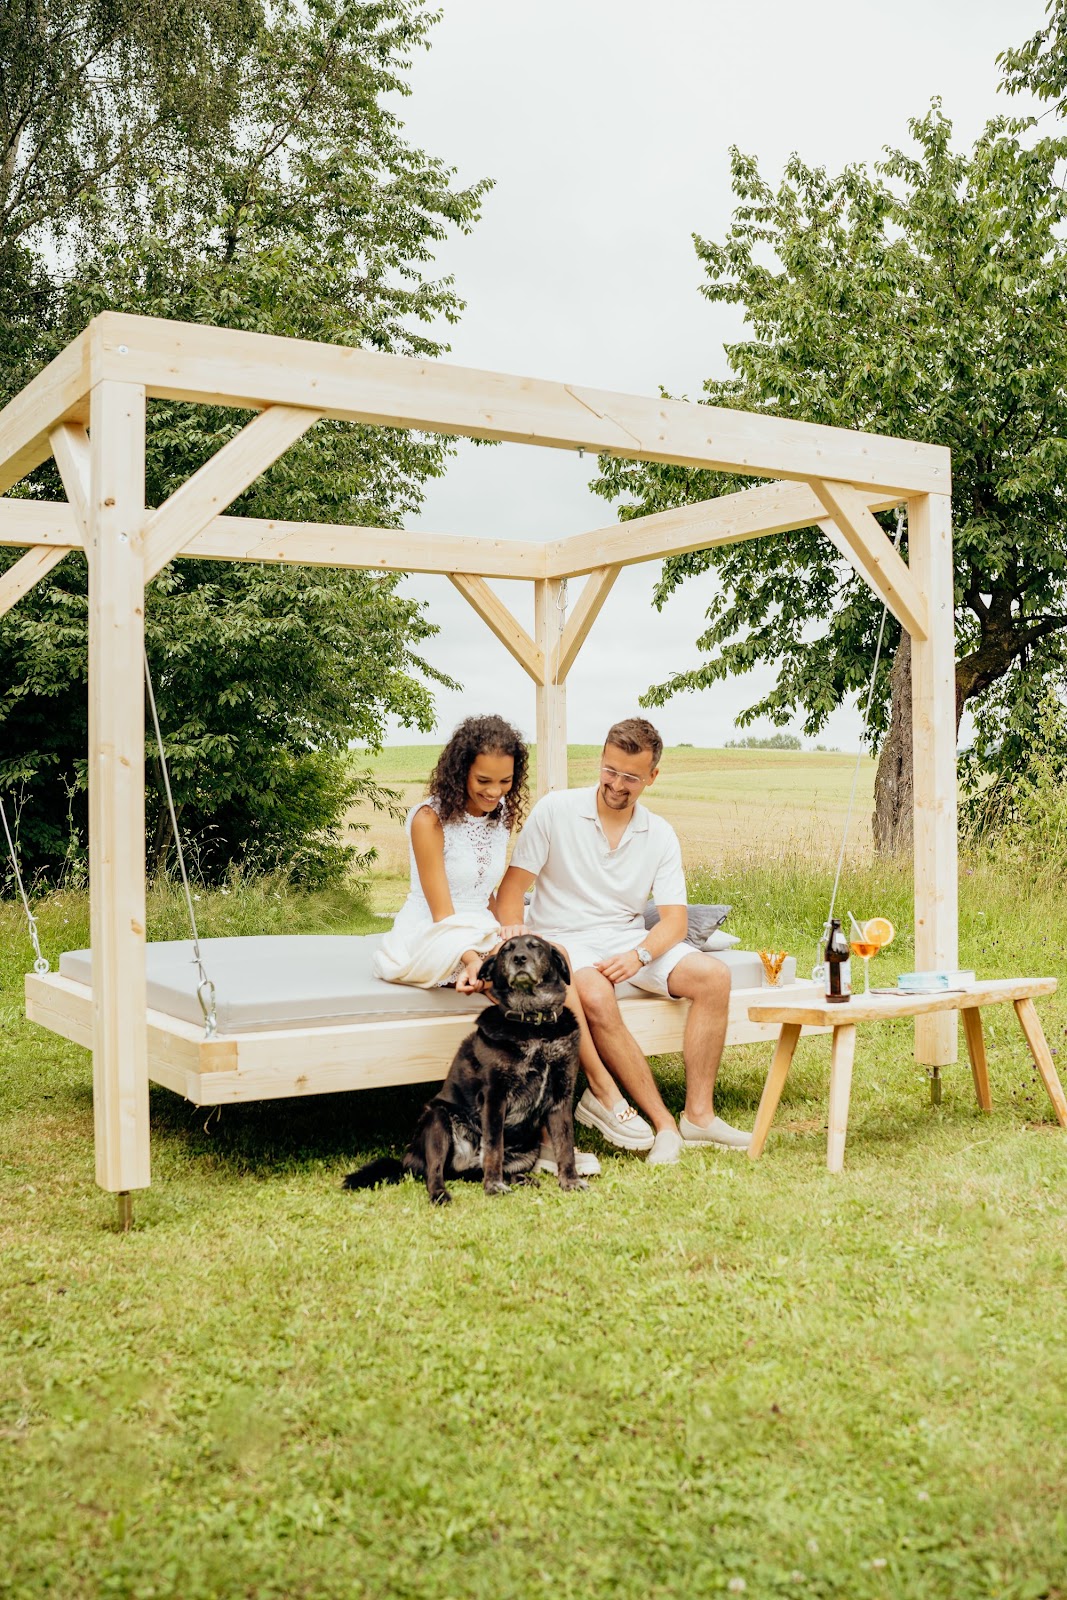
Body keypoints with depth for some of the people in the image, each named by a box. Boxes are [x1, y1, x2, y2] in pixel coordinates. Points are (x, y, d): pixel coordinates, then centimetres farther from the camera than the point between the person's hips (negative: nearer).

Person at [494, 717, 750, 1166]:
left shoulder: (660, 836, 5)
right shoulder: (555, 810, -4)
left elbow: (674, 920, -1)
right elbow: (513, 886, -7)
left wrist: (638, 956, -22)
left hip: (631, 940, 4)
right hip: (564, 940, -4)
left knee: (712, 976, -20)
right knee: (597, 997, -36)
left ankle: (698, 1115, -16)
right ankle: (663, 1124, -26)